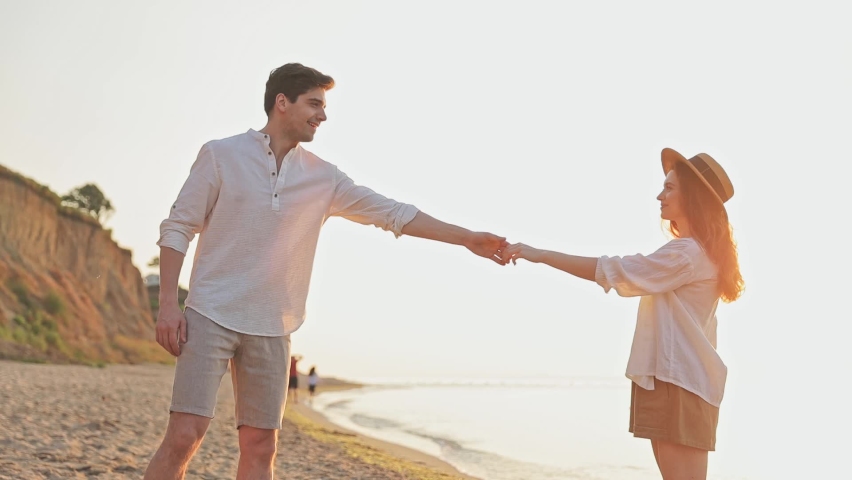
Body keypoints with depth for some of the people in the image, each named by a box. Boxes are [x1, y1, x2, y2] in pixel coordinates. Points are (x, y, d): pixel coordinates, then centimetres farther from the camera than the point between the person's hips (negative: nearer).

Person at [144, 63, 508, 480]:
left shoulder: (323, 178, 7)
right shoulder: (220, 155, -1)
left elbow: (392, 213, 6)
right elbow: (177, 228, 0)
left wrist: (468, 238, 2)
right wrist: (167, 304, -9)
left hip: (271, 329, 4)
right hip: (210, 316, -3)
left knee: (260, 446, 5)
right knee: (183, 437, -10)